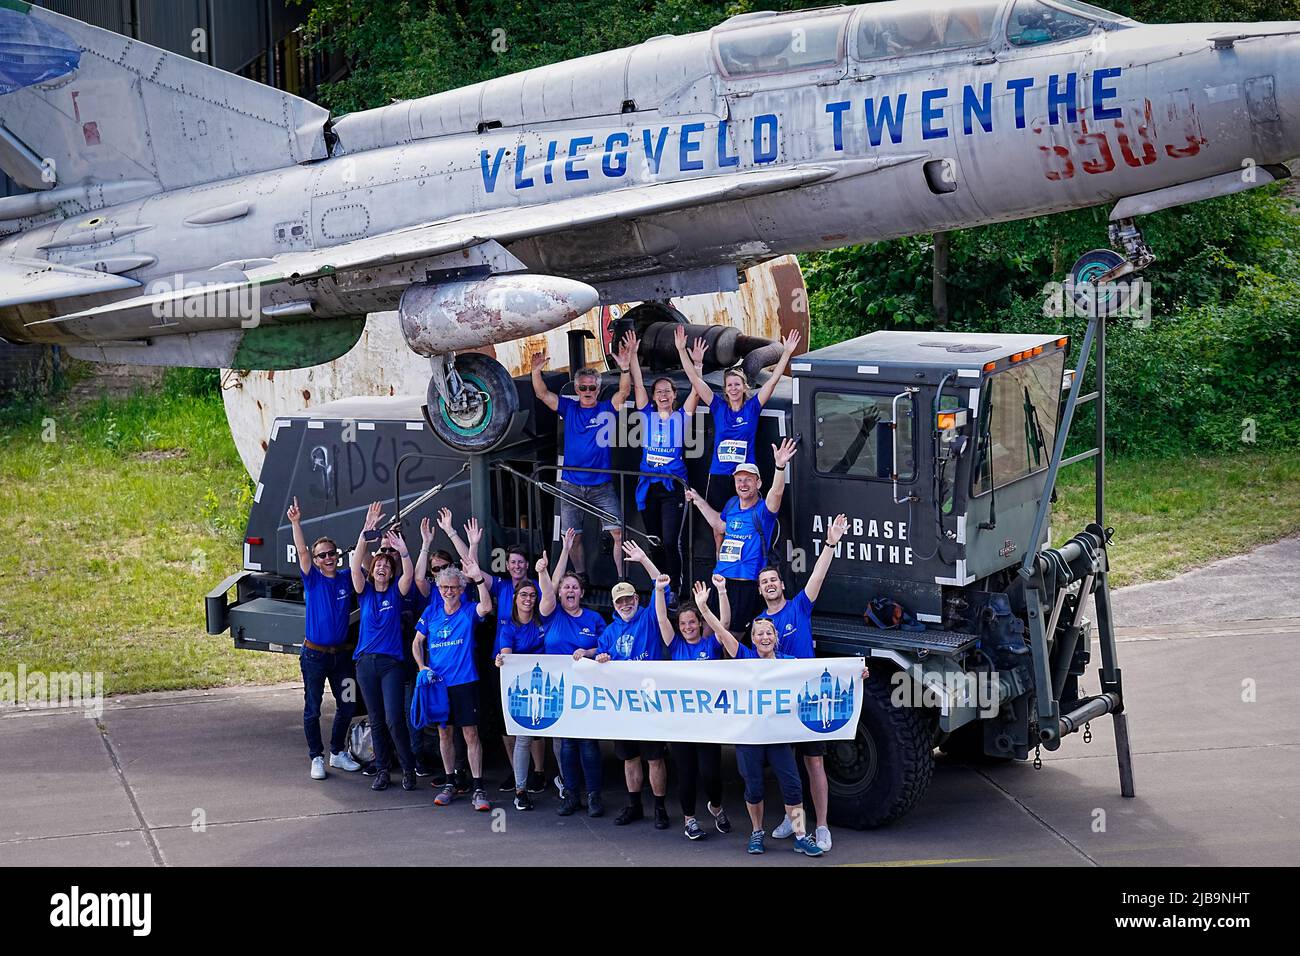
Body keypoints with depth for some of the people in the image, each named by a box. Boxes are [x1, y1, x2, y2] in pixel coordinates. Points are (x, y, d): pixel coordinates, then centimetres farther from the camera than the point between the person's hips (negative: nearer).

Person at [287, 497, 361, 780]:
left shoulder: (347, 579, 5)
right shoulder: (313, 579, -4)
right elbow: (302, 551, -16)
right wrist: (296, 523, -29)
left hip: (340, 654, 4)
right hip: (314, 654, -3)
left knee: (347, 706, 9)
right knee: (313, 709, 3)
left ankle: (338, 752, 26)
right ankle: (317, 758, 11)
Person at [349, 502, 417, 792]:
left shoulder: (396, 592, 4)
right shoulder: (364, 591, 7)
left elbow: (409, 574, -15)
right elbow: (355, 565, -8)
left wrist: (403, 550, -31)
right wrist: (365, 532, -19)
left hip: (391, 662, -2)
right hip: (366, 662, 3)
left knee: (394, 719, -11)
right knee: (376, 721, 7)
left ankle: (408, 768, 3)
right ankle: (381, 770, 15)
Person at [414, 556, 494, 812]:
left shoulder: (469, 611, -3)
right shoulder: (431, 612, 6)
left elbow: (486, 607, -26)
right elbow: (417, 642, 12)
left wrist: (478, 578, -36)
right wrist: (422, 667, -4)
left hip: (464, 681, -4)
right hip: (437, 682, 4)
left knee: (471, 733, -6)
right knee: (444, 732, 11)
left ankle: (478, 788, -5)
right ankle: (450, 784, 21)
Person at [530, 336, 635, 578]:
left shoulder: (607, 409, 1)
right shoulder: (569, 408, 6)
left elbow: (624, 391, -15)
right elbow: (542, 394, -3)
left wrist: (625, 368, -32)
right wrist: (536, 372, -21)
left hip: (602, 485, -2)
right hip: (571, 485, 2)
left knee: (618, 532, -11)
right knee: (573, 537, 7)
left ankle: (623, 579, -6)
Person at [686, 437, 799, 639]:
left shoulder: (763, 510, -7)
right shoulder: (732, 505, 11)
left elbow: (776, 493, -29)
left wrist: (780, 467, -47)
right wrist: (699, 501, 35)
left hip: (747, 582, -6)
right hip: (721, 577, 6)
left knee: (733, 633, 0)